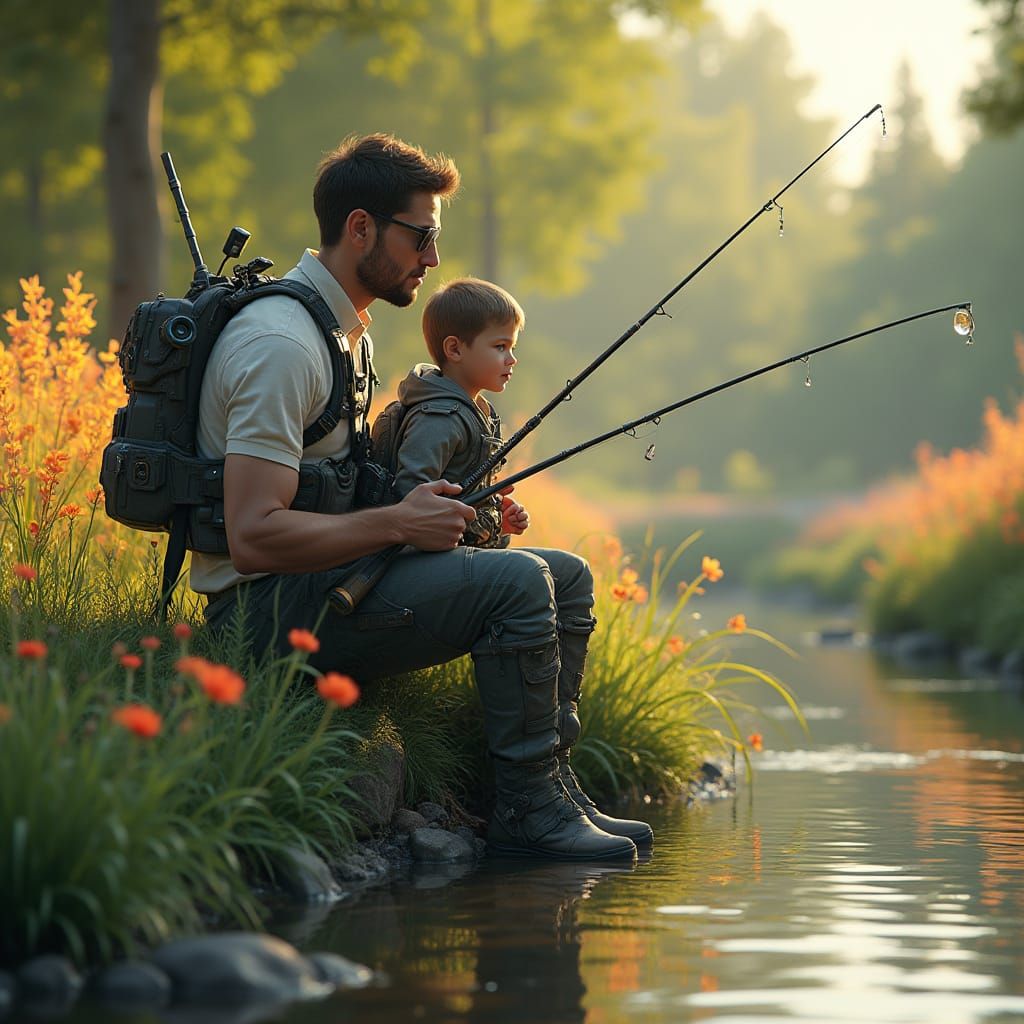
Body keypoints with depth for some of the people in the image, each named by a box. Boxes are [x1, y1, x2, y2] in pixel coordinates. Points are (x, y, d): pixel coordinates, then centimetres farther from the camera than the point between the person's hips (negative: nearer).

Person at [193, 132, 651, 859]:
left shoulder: (350, 329, 15)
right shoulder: (283, 343, -20)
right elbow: (255, 536, -26)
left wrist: (458, 510, 10)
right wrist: (398, 524, -19)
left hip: (322, 583, 11)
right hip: (270, 607, -11)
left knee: (566, 580, 9)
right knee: (516, 582, -23)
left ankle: (545, 792, 9)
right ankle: (527, 812, -13)